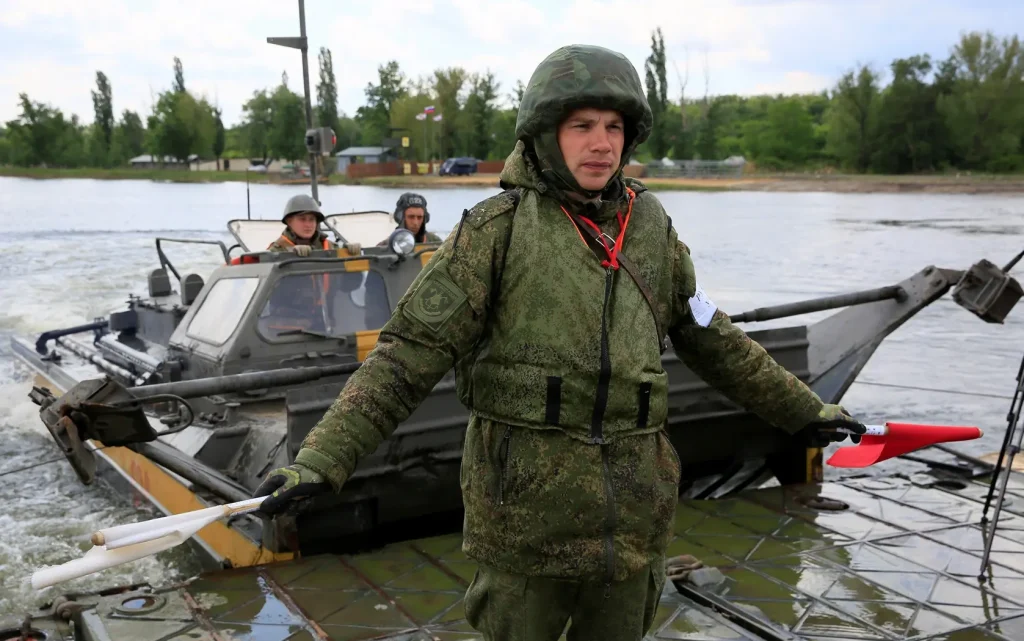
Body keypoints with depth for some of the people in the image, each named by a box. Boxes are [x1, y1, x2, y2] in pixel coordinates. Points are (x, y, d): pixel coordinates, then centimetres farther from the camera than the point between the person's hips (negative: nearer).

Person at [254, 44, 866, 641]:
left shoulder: (653, 230, 5)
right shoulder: (497, 228, -8)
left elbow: (715, 341, 16)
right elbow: (409, 354, -13)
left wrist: (804, 411, 21)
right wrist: (323, 458, -22)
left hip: (634, 519, 4)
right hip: (524, 513, -4)